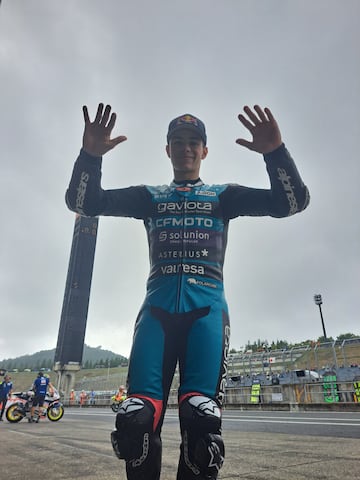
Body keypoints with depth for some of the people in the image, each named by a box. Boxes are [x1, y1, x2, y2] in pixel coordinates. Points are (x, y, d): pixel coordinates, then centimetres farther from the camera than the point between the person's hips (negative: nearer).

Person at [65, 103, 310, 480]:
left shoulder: (222, 195, 17)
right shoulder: (149, 196, 19)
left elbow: (291, 201, 6)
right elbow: (84, 202, 10)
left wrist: (276, 152, -10)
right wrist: (91, 155, -7)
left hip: (207, 310, -1)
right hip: (156, 310, 1)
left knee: (201, 420, -15)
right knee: (136, 420, -10)